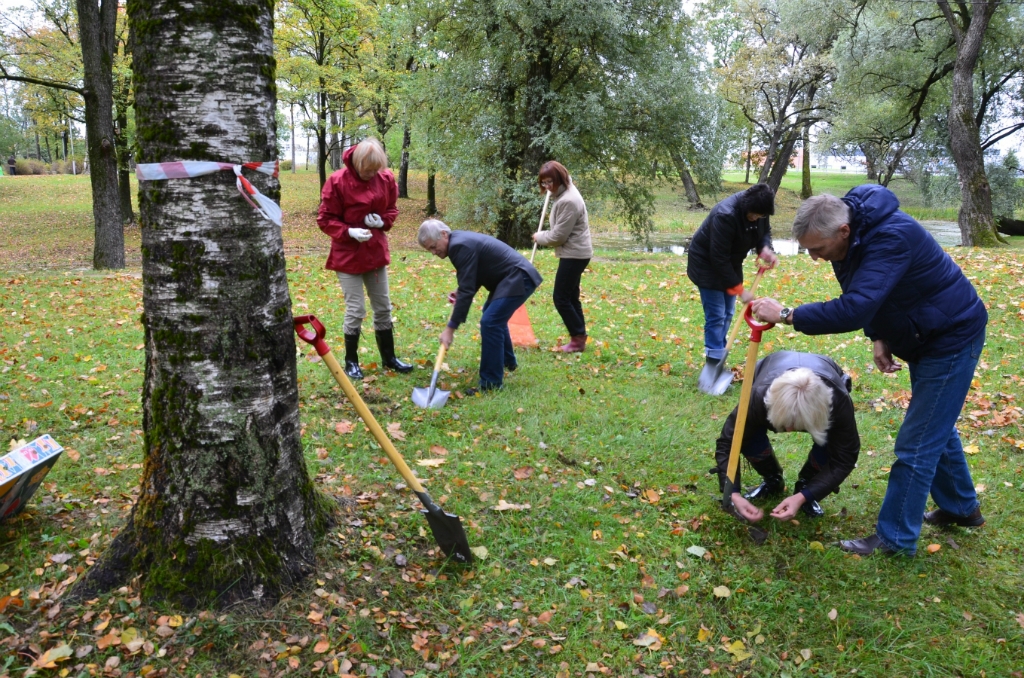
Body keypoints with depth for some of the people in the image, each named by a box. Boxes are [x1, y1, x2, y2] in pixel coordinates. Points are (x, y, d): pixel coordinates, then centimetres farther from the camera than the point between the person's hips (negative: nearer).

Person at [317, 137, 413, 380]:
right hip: (348, 255, -5)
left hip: (376, 252, 5)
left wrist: (383, 221, -10)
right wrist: (349, 232, -26)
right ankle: (351, 362, 15)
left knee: (383, 307, 13)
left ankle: (389, 358, 26)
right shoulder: (337, 181, -15)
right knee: (355, 310, -2)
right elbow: (325, 220, -11)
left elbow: (392, 208, 12)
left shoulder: (386, 179, -2)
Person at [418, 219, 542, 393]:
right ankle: (507, 361, 46)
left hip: (518, 278, -11)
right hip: (512, 277, 11)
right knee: (495, 316, 29)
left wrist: (451, 328, -24)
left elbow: (467, 291, -25)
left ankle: (491, 382, -11)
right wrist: (460, 293, 2)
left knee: (490, 322, -18)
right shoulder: (459, 240, 10)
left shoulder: (460, 246, -22)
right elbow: (470, 283, 21)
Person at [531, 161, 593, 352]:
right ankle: (579, 338, 19)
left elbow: (558, 236, -20)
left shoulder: (568, 201, -23)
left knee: (561, 298, -5)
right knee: (571, 297, 13)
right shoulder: (565, 193, 9)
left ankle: (578, 338, 2)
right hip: (574, 253, 11)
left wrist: (539, 237, -5)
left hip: (574, 254, -11)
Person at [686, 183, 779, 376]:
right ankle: (713, 365, -7)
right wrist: (739, 290, -26)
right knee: (716, 316, -11)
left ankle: (719, 359, 20)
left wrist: (765, 249, -19)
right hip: (707, 264, -8)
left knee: (727, 314, 9)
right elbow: (719, 259, -32)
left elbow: (765, 231, 6)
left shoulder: (758, 209, -13)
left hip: (730, 263, 8)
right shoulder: (725, 216, -35)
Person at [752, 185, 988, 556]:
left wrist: (786, 315, -36)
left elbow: (854, 309, -43)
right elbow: (865, 298, 8)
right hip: (926, 336, 10)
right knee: (936, 427, 23)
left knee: (917, 443, -5)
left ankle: (895, 539, 7)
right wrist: (879, 337, -6)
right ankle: (962, 508, 42)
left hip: (952, 337, -9)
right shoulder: (851, 235, -7)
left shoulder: (892, 238, -35)